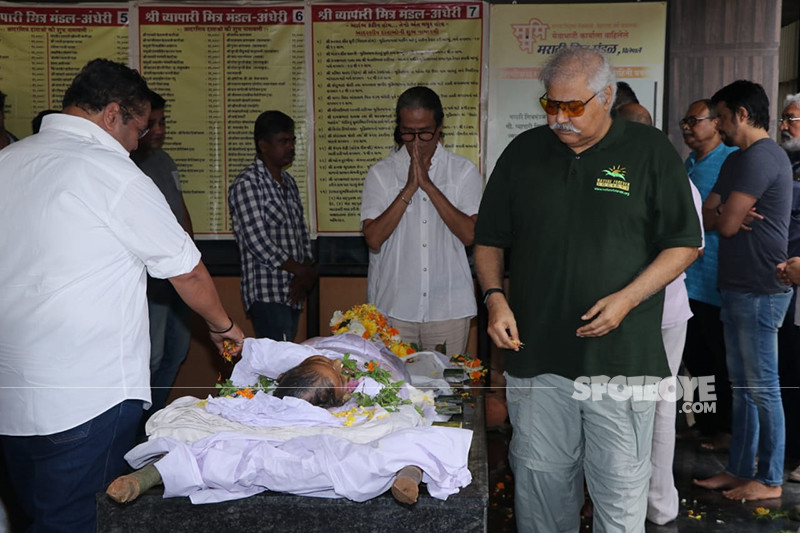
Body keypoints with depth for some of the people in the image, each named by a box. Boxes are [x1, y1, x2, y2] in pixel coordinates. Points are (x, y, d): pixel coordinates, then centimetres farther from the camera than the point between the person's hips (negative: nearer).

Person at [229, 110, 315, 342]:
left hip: (293, 292, 8)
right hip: (267, 296, -8)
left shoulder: (289, 182, 17)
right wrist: (302, 271, -9)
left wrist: (306, 274, 0)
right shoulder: (247, 184, -9)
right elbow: (257, 242, -16)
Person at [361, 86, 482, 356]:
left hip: (449, 307, 0)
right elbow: (373, 239, -7)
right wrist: (409, 188, -13)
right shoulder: (381, 172, 3)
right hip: (393, 307, 0)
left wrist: (428, 185, -13)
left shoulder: (464, 171, 2)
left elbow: (470, 235, -9)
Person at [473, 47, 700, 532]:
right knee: (540, 483, 12)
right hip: (536, 354, 2)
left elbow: (684, 244, 2)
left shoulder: (651, 151, 1)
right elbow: (489, 241, 13)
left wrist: (627, 299, -12)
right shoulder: (524, 152, 8)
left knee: (621, 490, 8)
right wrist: (496, 298, -4)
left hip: (621, 357, -2)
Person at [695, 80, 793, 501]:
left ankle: (769, 479, 14)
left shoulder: (759, 157, -15)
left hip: (760, 291, -10)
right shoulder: (738, 159, 17)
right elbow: (707, 216, 12)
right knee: (741, 384, 14)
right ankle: (740, 469, 24)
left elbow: (726, 225, -18)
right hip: (737, 288, 10)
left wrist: (725, 216, 4)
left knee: (761, 387, 0)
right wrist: (732, 216, -9)